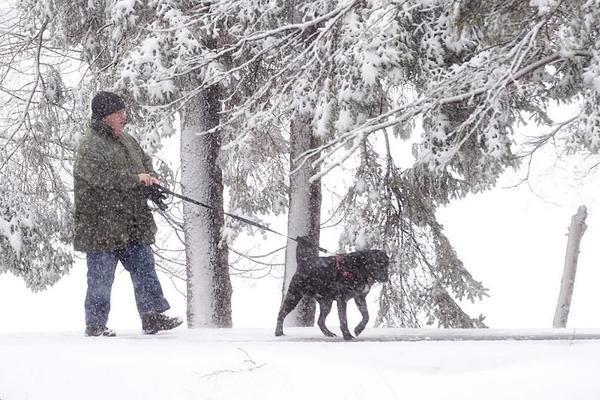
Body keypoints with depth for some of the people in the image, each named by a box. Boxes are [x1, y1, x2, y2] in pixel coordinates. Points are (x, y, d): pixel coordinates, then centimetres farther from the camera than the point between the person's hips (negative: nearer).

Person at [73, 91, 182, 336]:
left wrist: (151, 179, 4)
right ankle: (95, 325, 7)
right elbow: (99, 175, -27)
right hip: (101, 226, -8)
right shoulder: (90, 146, -12)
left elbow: (145, 162, 28)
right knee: (101, 277, -1)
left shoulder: (127, 141, 15)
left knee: (144, 268, 7)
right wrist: (135, 178, -25)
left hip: (134, 226, 8)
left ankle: (152, 317, 11)